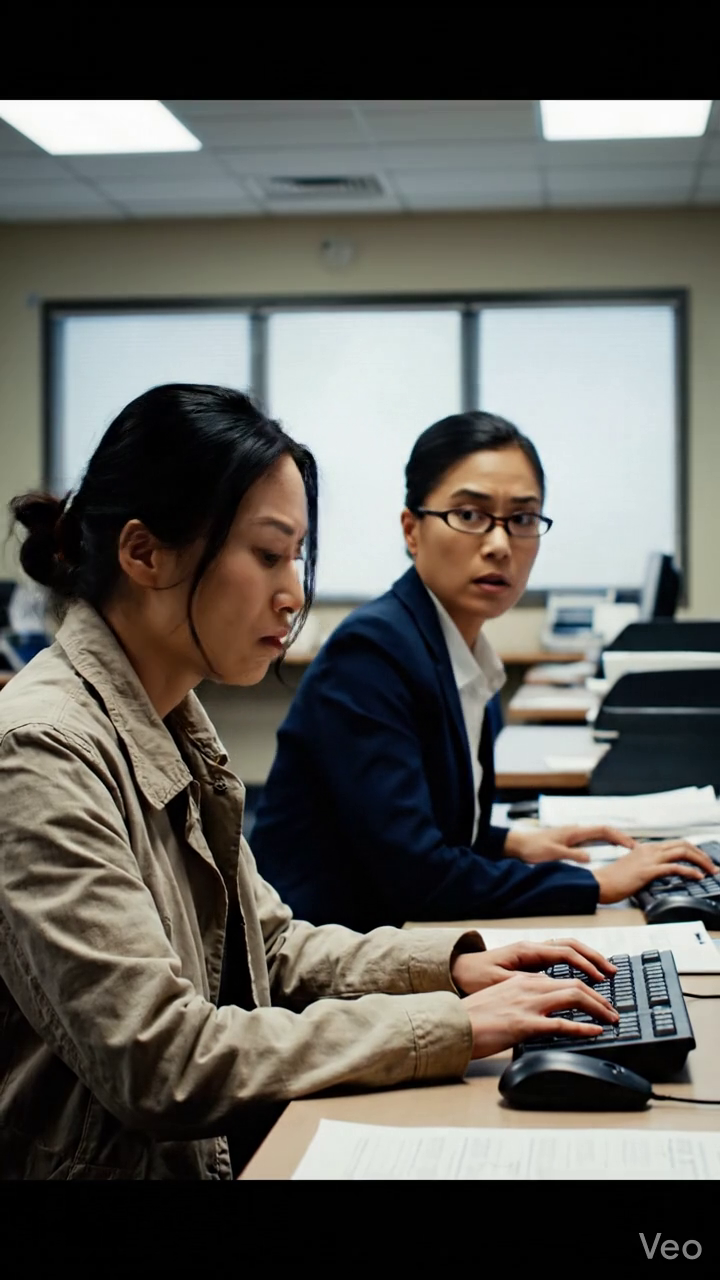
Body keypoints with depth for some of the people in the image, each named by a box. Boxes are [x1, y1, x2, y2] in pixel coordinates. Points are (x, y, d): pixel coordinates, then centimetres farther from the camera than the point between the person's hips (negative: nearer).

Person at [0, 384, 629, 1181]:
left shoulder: (173, 725, 10)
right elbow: (160, 1063, -24)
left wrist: (454, 963, 2)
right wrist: (450, 1026, -20)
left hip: (223, 1150, 9)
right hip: (123, 1161, -8)